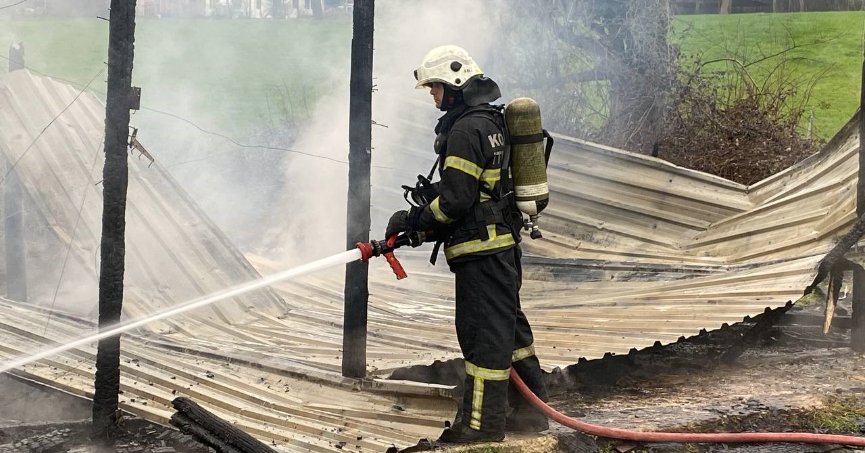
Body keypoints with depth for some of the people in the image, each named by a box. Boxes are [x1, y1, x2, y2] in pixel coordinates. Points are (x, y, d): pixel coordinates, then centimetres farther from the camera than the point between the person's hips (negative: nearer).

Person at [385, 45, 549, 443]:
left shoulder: (467, 129, -17)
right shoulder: (490, 120, 16)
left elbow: (456, 198, -21)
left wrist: (414, 219, -7)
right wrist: (422, 221, 17)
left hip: (481, 248, -11)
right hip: (502, 242, 11)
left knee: (483, 331, -5)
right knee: (507, 325, 16)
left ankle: (482, 421, 1)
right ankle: (531, 409, 24)